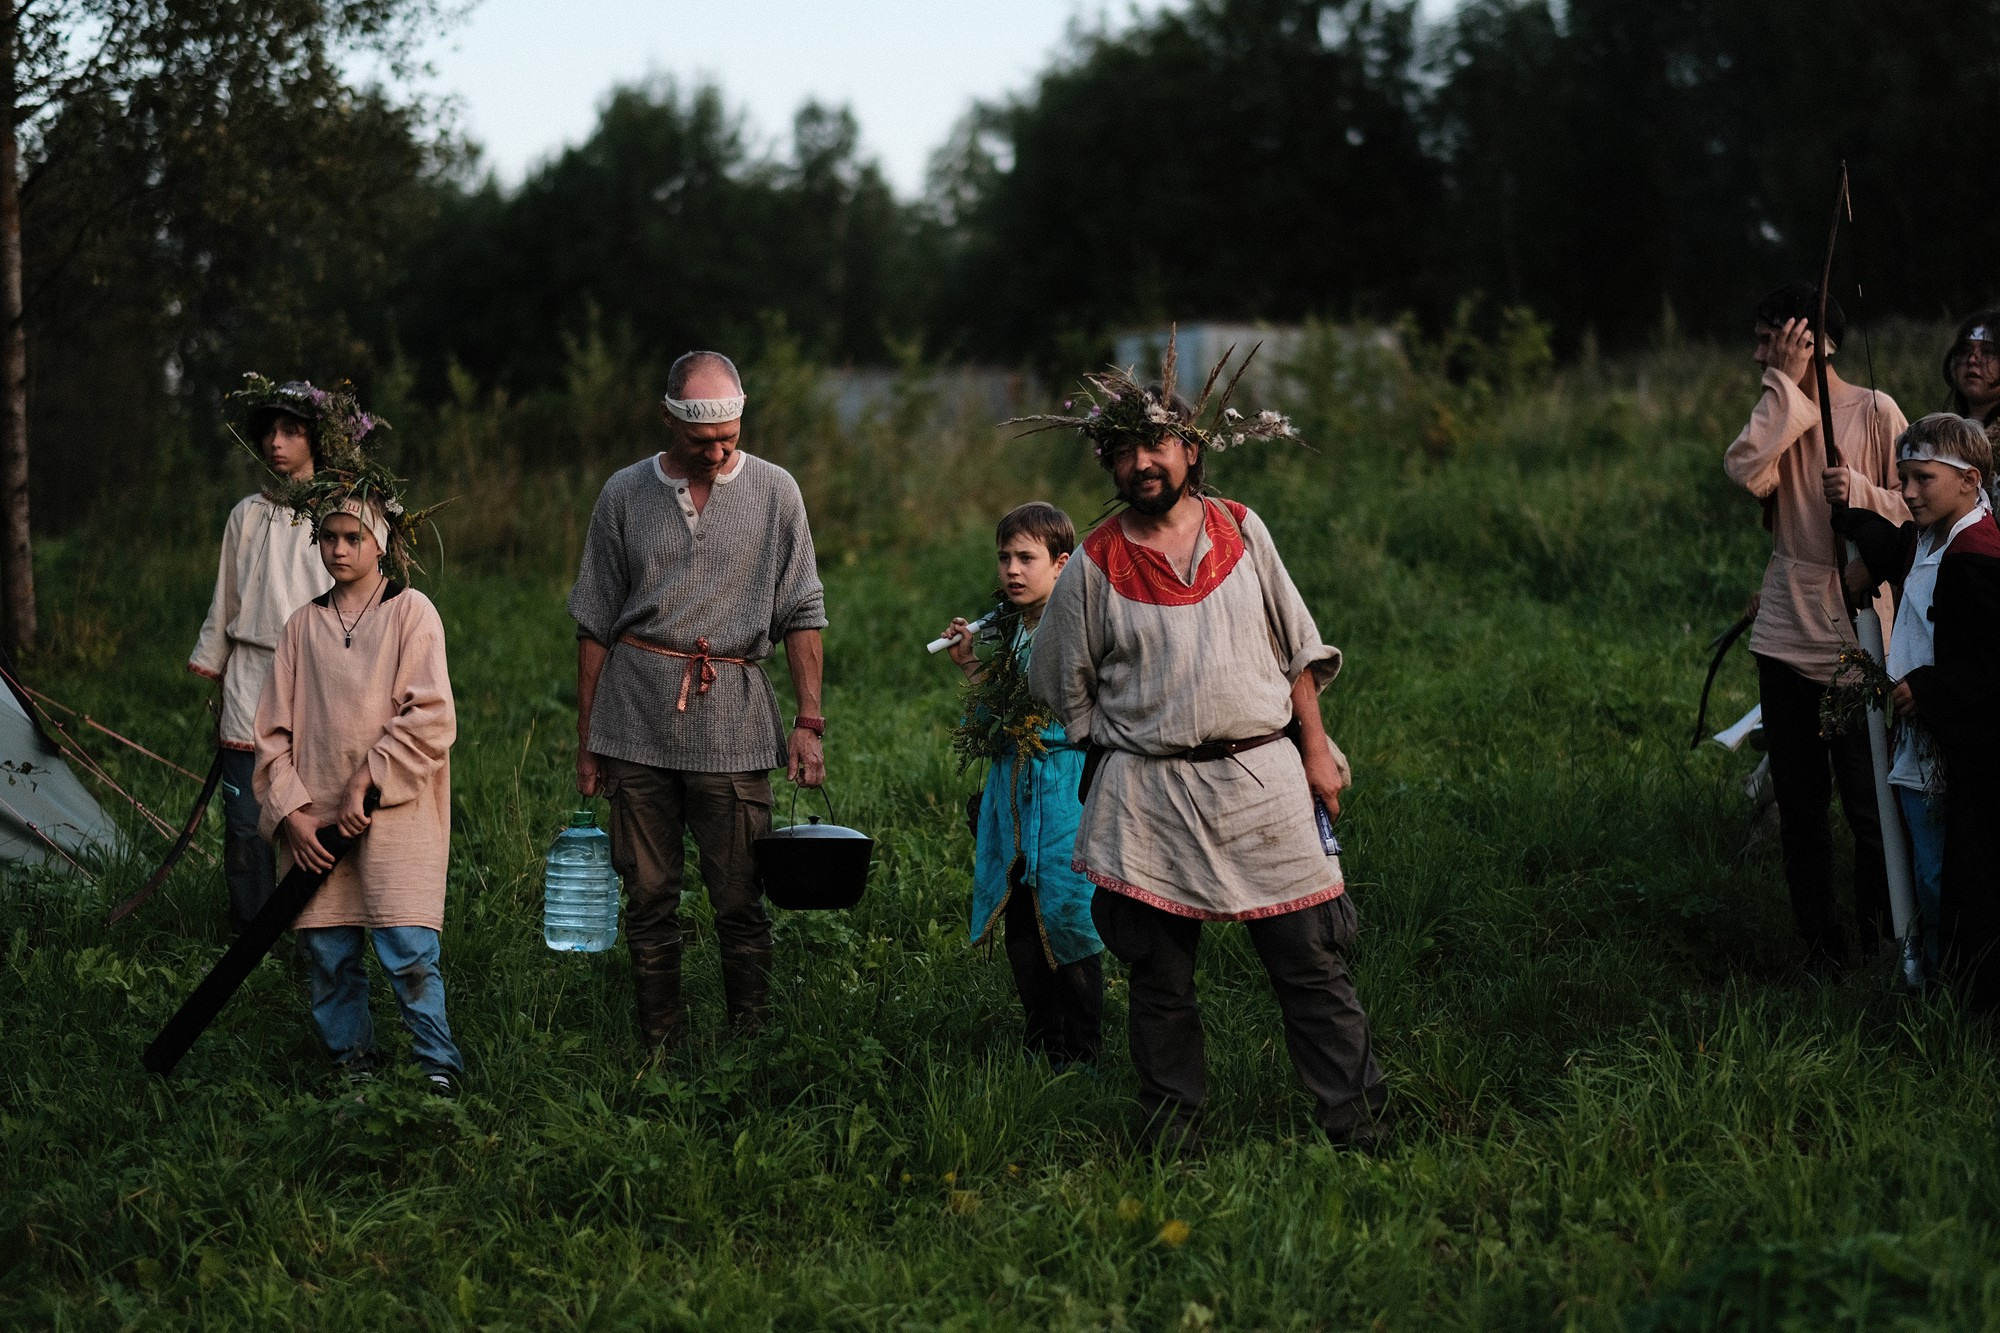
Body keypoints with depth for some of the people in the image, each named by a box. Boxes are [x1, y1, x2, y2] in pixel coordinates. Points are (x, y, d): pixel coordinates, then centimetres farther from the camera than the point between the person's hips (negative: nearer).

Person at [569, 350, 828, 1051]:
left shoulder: (774, 491, 5)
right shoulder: (625, 494, 7)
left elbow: (801, 615, 7)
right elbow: (595, 624, 11)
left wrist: (809, 720, -1)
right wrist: (587, 740, 10)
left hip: (733, 715, -1)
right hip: (637, 718, 1)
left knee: (739, 899, -3)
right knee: (649, 895, 3)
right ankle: (659, 1049, 8)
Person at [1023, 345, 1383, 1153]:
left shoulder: (1243, 531, 7)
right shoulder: (1094, 566, 1)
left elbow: (1297, 648, 13)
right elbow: (1064, 685, 12)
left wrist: (1315, 750, 8)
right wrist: (1132, 741, 10)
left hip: (1265, 781, 1)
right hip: (1148, 797, -1)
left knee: (1312, 965, -1)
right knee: (1160, 981, 4)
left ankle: (1357, 1133, 4)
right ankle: (1172, 1140, 14)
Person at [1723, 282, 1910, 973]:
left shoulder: (1875, 411, -4)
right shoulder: (1779, 413, 11)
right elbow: (1747, 472, -11)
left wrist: (1860, 492, -21)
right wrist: (1786, 386, -8)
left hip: (1857, 635, -5)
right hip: (1786, 631, 5)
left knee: (1867, 800, -4)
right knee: (1798, 802, 8)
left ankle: (1881, 943, 8)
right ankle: (1819, 945, 16)